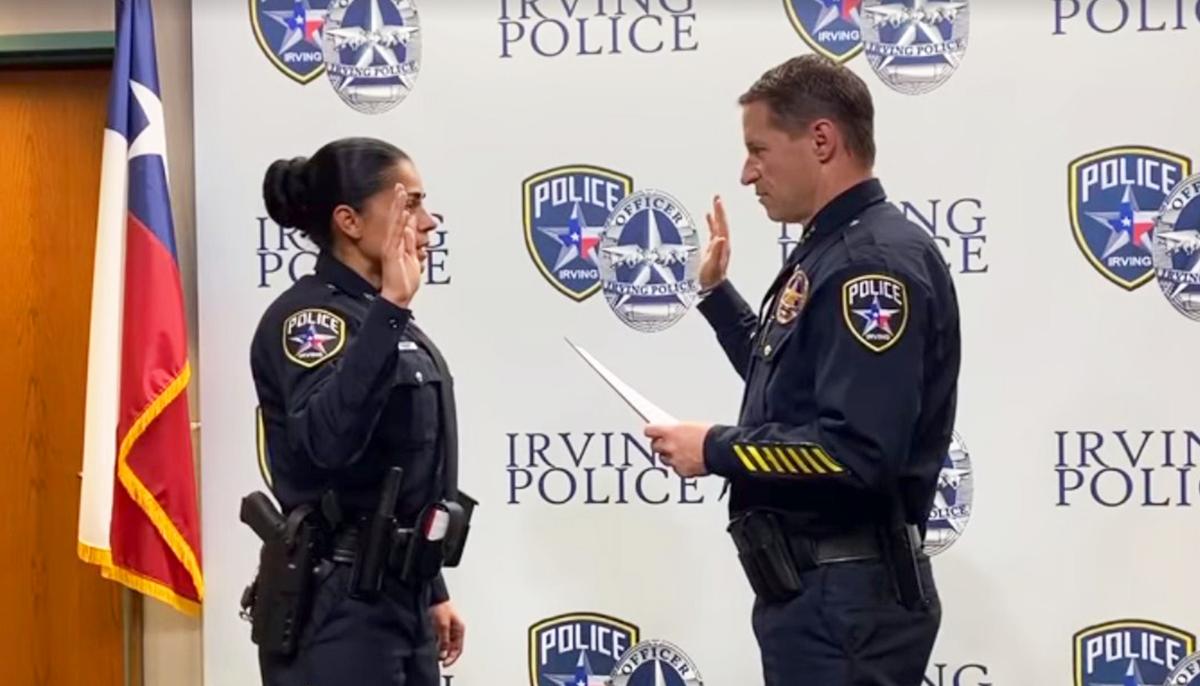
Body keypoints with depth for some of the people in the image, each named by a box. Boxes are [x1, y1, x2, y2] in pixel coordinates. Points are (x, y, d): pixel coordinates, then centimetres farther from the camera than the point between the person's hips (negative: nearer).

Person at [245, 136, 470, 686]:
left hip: (398, 596, 9)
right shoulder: (308, 316, -14)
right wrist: (388, 308, -35)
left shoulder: (379, 319, 14)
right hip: (337, 605, -9)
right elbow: (328, 440, -34)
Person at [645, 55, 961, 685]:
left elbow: (857, 449, -27)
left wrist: (714, 450, -16)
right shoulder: (831, 251, 14)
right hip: (812, 585, 10)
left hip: (846, 593, -10)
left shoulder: (874, 259, -18)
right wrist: (714, 292, 26)